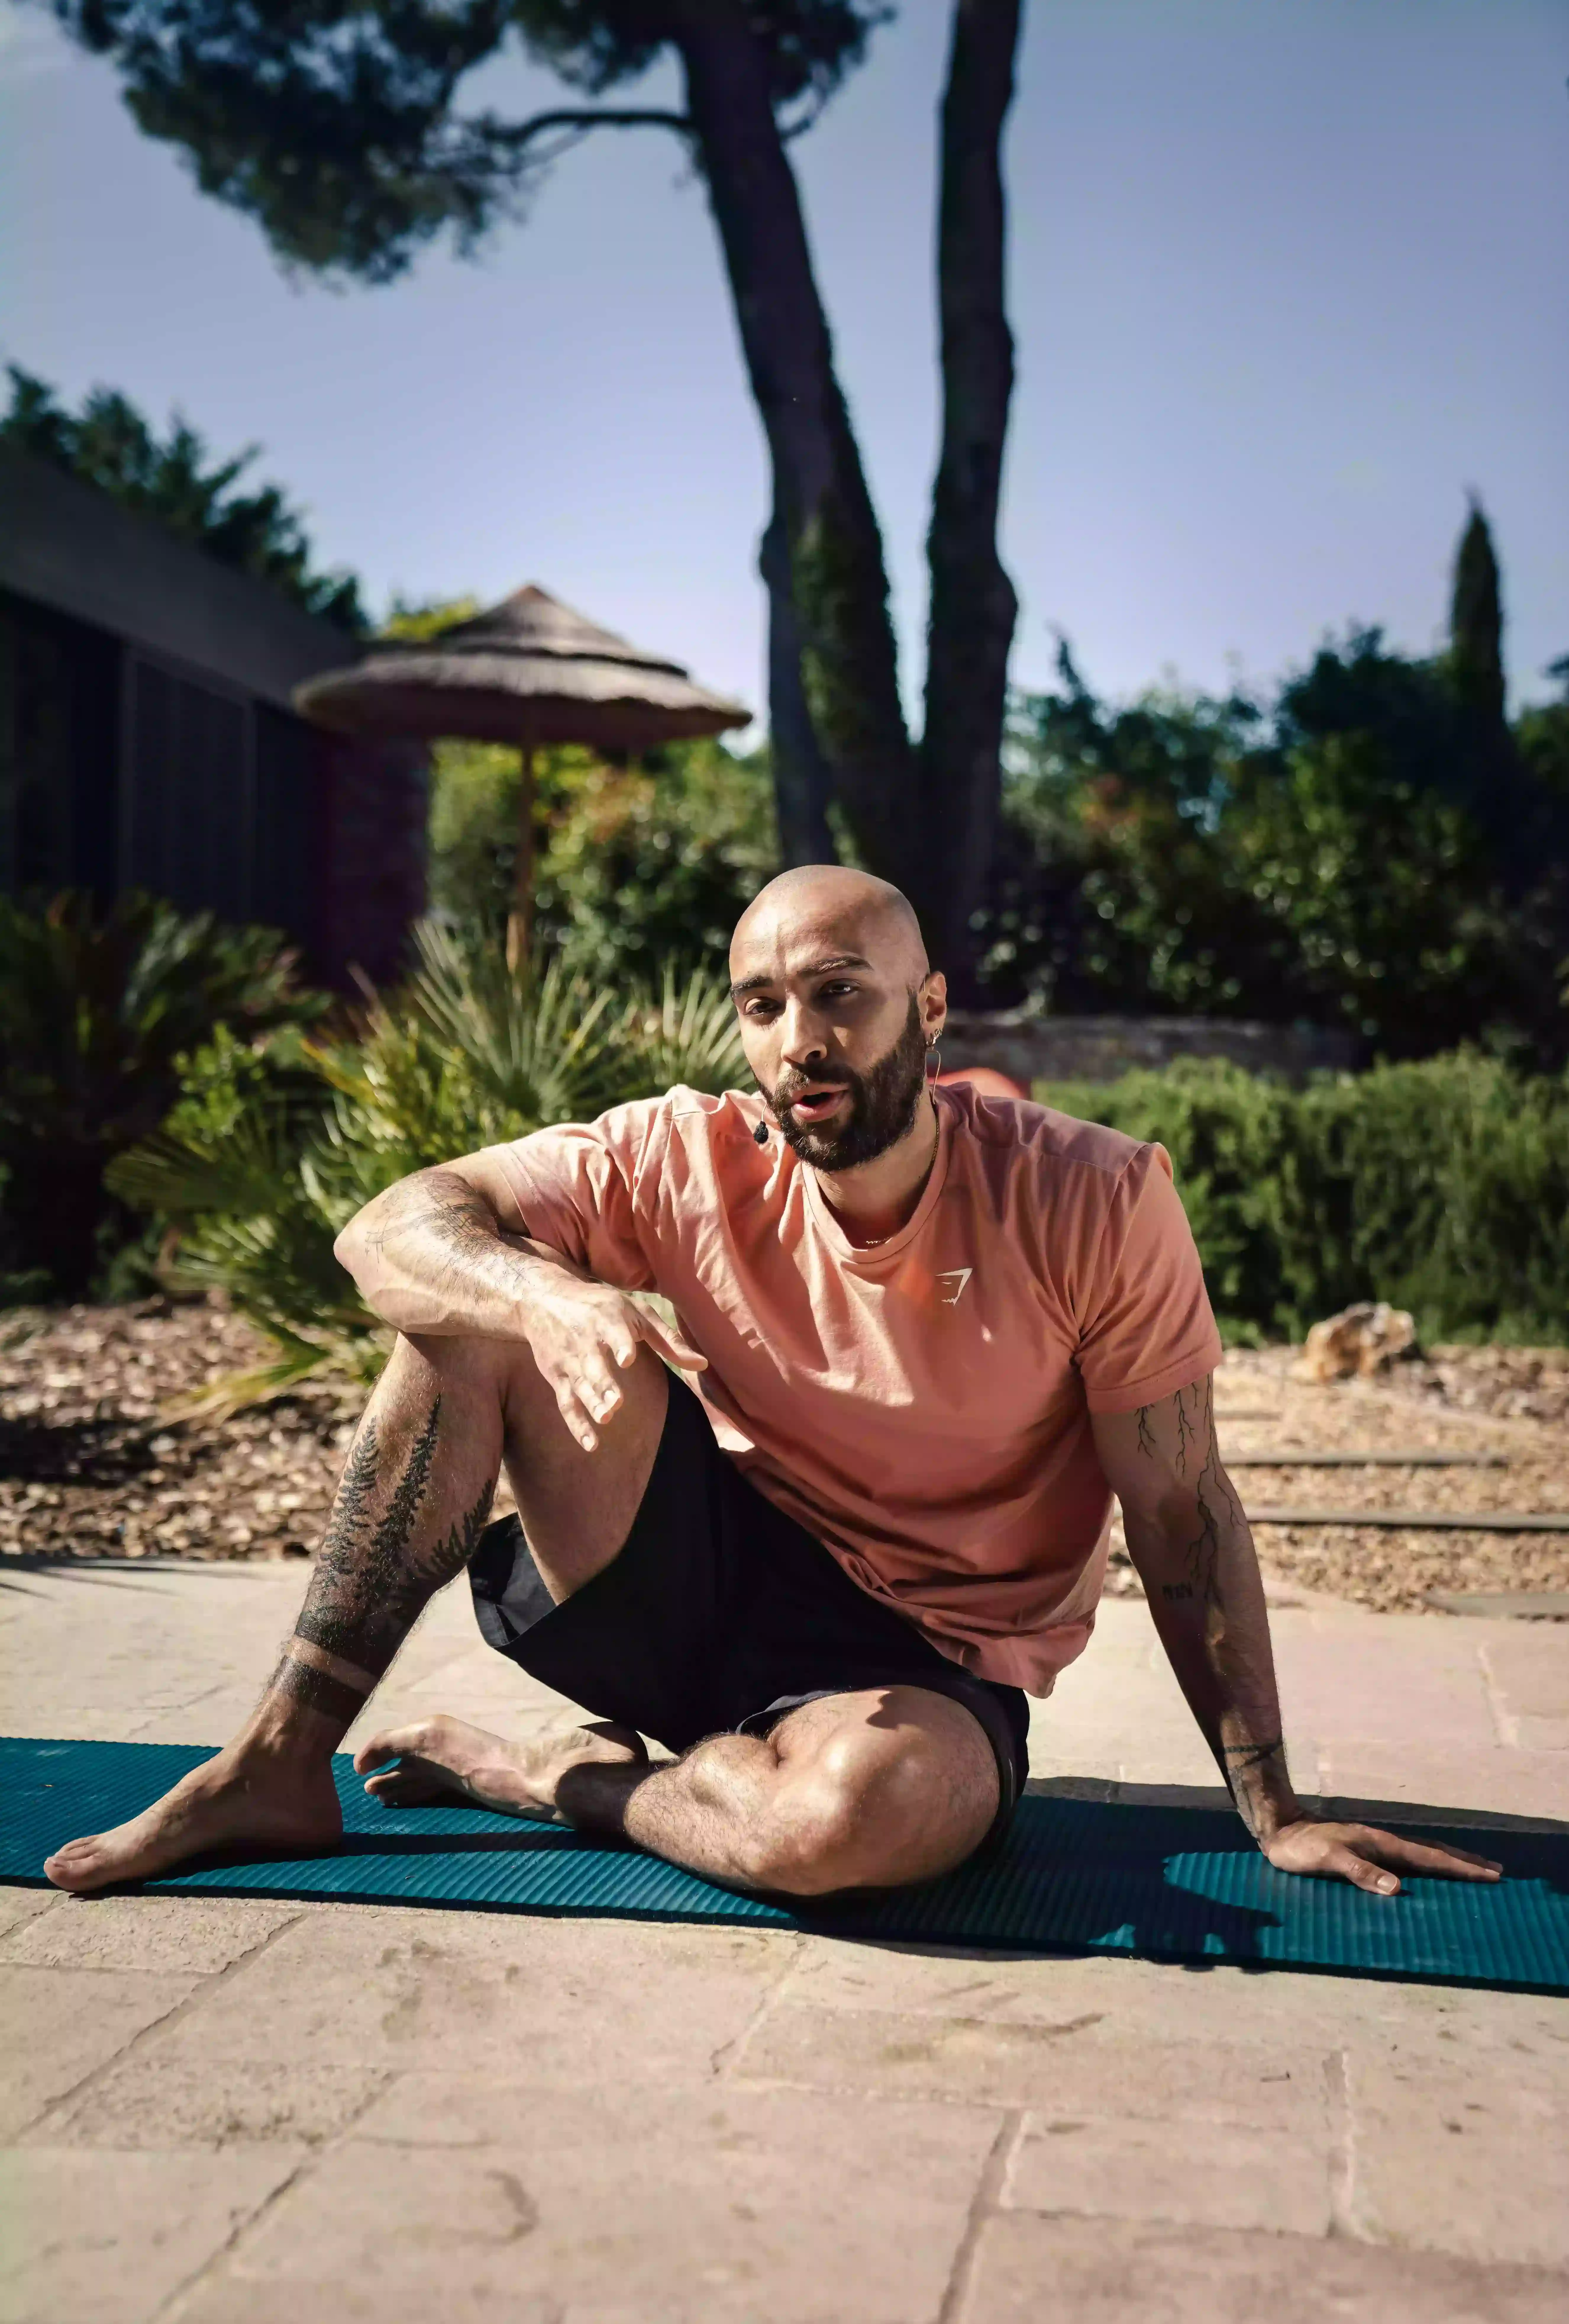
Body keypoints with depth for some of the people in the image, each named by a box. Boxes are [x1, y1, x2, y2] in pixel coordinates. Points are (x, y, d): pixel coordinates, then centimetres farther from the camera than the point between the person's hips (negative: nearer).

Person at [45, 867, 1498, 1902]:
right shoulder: (690, 1160, -9)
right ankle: (284, 1765, -11)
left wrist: (1273, 1813, -10)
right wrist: (551, 1298, -37)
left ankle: (555, 1778, -8)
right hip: (698, 1591, 3)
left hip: (928, 1665, -2)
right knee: (483, 1306, -18)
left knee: (864, 1805, -40)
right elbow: (388, 1229, -15)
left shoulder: (1093, 1204, -16)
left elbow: (1182, 1516, -10)